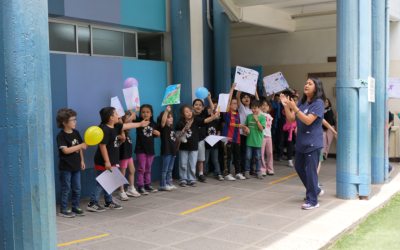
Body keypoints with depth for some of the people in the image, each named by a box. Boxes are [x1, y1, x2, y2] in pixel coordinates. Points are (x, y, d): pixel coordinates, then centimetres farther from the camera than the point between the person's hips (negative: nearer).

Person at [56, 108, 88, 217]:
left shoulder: (76, 133, 8)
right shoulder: (61, 136, -13)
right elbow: (65, 150, -22)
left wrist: (82, 160, 14)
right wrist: (81, 146, -21)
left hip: (76, 166, 6)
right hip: (66, 167, -6)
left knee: (77, 189, 11)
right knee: (66, 189, 1)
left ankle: (75, 207, 24)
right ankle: (63, 209, 12)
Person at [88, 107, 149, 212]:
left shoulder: (115, 127, 7)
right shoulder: (104, 130, -22)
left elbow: (127, 126, 23)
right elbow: (102, 146, -23)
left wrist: (140, 124, 33)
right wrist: (106, 162, -22)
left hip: (111, 161, 10)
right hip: (103, 163, -9)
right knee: (101, 183, -3)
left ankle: (109, 202, 28)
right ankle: (92, 203, 5)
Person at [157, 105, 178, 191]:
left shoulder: (172, 128, 15)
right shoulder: (163, 127, -9)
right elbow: (163, 121, -31)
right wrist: (166, 111, -43)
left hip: (172, 151, 8)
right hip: (166, 151, -8)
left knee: (170, 169, 14)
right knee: (164, 169, -3)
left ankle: (169, 183, 22)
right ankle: (163, 185, 3)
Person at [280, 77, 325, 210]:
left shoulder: (318, 103, -12)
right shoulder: (302, 102, 11)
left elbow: (308, 120, -23)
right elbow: (291, 119, 7)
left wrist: (294, 108, -29)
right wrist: (286, 106, -6)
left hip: (312, 143, -8)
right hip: (301, 142, 8)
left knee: (311, 170, -5)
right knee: (299, 167, 17)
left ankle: (312, 201, 6)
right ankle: (315, 190, 35)